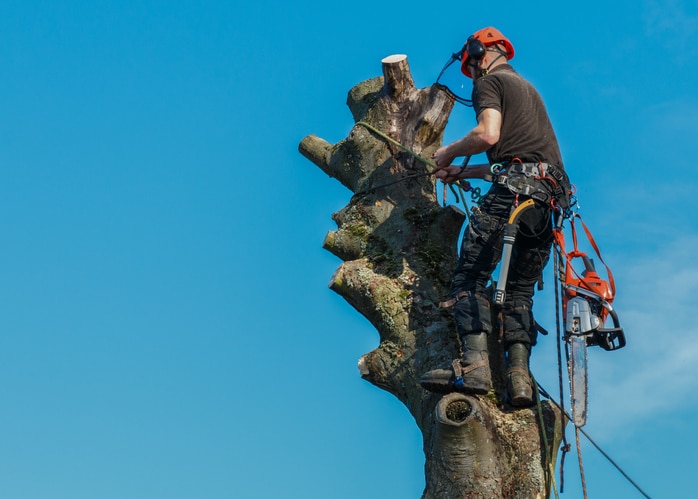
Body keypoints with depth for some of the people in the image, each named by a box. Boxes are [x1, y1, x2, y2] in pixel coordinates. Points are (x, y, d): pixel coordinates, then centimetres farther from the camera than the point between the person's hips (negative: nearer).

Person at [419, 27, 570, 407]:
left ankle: (475, 365, -23)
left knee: (470, 278, -8)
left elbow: (488, 134, -12)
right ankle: (519, 377, -3)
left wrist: (449, 152, 5)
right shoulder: (528, 89, 34)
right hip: (551, 196, 8)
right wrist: (463, 172, 34)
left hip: (513, 190, -8)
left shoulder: (490, 81, 7)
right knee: (520, 289, 10)